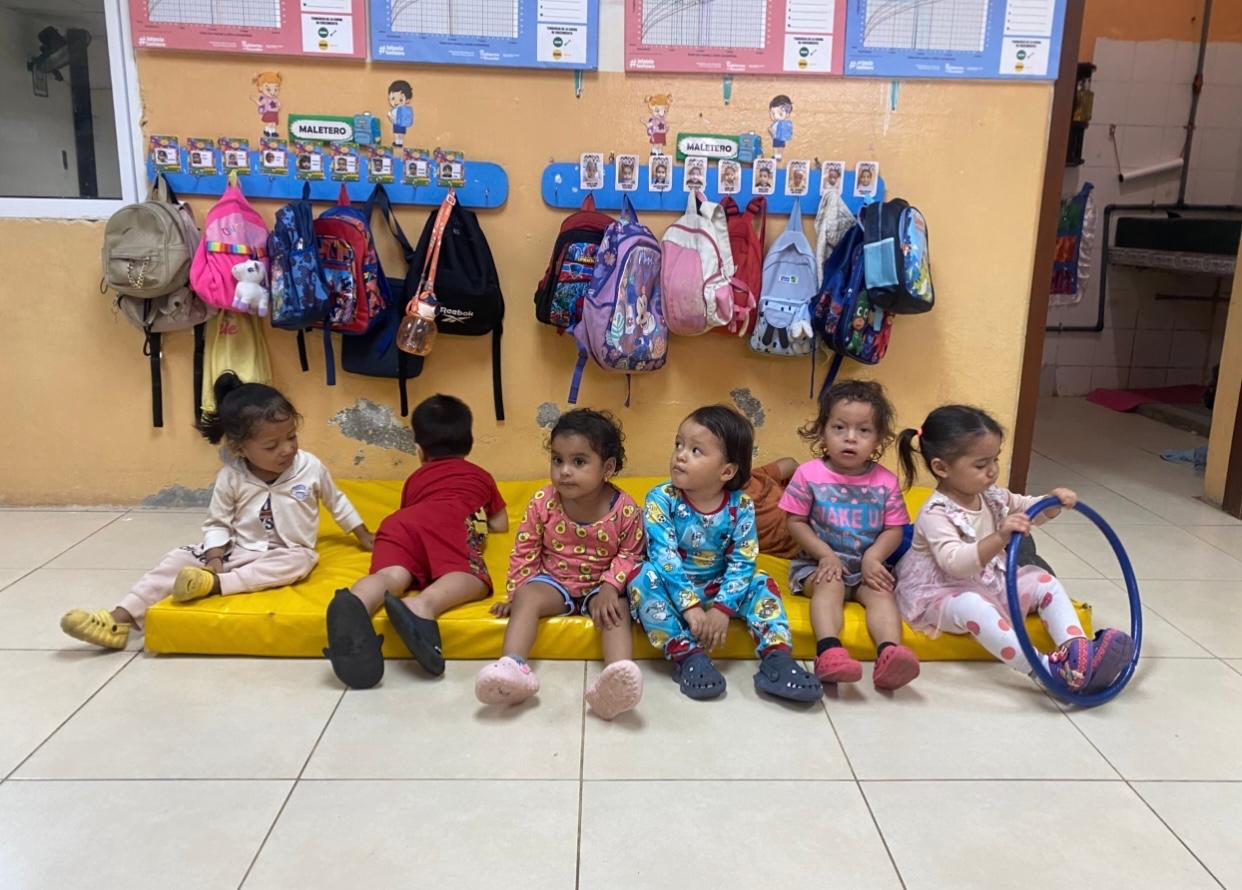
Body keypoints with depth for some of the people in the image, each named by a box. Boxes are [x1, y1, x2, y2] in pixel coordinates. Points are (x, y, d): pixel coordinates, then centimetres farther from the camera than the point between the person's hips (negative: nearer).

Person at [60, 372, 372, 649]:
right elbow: (217, 524, 1)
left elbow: (337, 502, 10)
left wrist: (364, 536, 15)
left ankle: (217, 584, -42)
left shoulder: (310, 467, -7)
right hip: (237, 551, 2)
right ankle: (121, 618, -23)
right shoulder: (230, 477, -6)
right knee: (179, 559, -14)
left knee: (299, 561, -37)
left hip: (287, 554, -2)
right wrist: (214, 557, -17)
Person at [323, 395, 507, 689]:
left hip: (400, 522, 3)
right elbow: (501, 525, 46)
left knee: (391, 575, -23)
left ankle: (354, 604, -61)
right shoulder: (482, 476, 38)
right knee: (473, 577, -22)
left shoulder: (415, 478, 42)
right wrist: (482, 518, 66)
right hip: (449, 522, -2)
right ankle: (423, 606, -56)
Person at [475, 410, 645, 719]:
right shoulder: (543, 502, -10)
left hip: (601, 586, -2)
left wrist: (610, 587, -20)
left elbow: (630, 554, -4)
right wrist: (515, 592, -3)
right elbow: (525, 550, 0)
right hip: (554, 581, 2)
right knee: (528, 597, -27)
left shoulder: (625, 510, -15)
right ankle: (513, 668, -42)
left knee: (617, 611, -31)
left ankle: (616, 680, -53)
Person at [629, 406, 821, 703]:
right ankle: (687, 655, -29)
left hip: (718, 590, 2)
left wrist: (722, 609, -26)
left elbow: (743, 563, -13)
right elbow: (664, 556, -24)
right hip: (672, 591, -2)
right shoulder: (661, 499, -17)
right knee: (646, 577, -31)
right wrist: (690, 607, -32)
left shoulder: (740, 506, -11)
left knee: (761, 583, -14)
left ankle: (776, 659, -19)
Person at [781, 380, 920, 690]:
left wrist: (873, 557, -17)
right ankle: (829, 652, -53)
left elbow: (894, 530, 2)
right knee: (830, 586, -32)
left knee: (881, 592, -26)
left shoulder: (886, 482, 1)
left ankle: (889, 654, -47)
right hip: (819, 562, -2)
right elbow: (796, 523, -2)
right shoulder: (809, 474, -5)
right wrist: (825, 554, -15)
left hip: (868, 565, 3)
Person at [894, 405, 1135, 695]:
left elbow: (1028, 509, 19)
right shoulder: (935, 514, -25)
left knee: (1043, 580, -6)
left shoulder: (992, 496, 1)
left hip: (991, 584, 9)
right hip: (945, 593, -9)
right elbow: (955, 563, -38)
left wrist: (1053, 502, -5)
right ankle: (1050, 669, -46)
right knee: (972, 605, -38)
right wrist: (1000, 538, -51)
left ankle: (1076, 650, -23)